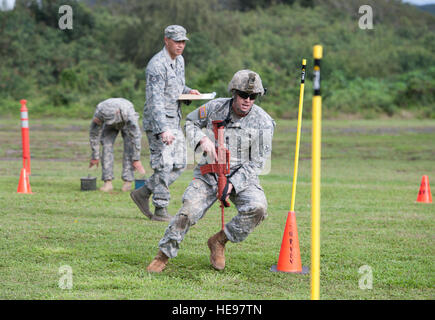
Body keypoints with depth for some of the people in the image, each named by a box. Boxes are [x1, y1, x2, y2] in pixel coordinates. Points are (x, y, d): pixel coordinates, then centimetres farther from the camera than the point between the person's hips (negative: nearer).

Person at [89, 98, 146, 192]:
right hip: (111, 127, 2)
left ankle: (127, 182, -17)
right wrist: (95, 157, -20)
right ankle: (108, 182, -18)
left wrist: (136, 159, -37)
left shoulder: (128, 112, -46)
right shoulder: (99, 112, -39)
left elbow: (136, 136, -40)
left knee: (129, 147, -20)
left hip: (127, 123, -2)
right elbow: (94, 134, -27)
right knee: (107, 146, -18)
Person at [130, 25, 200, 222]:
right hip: (158, 122, -9)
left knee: (179, 164, 8)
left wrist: (188, 91, 4)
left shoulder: (179, 60, 11)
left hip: (174, 121, 9)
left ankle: (143, 193, 20)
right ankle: (160, 210, -1)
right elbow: (155, 101, -25)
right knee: (164, 165, -9)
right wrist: (163, 130, -34)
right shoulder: (157, 65, -19)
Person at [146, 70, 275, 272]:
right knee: (188, 212, -21)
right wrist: (203, 139, -10)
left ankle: (219, 241, -7)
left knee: (257, 208, -29)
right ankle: (163, 256, -3)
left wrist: (233, 185, -22)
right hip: (209, 174, 1)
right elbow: (190, 122, 12)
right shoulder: (216, 107, -6)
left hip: (242, 177, -1)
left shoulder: (263, 123, -12)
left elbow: (256, 163, -10)